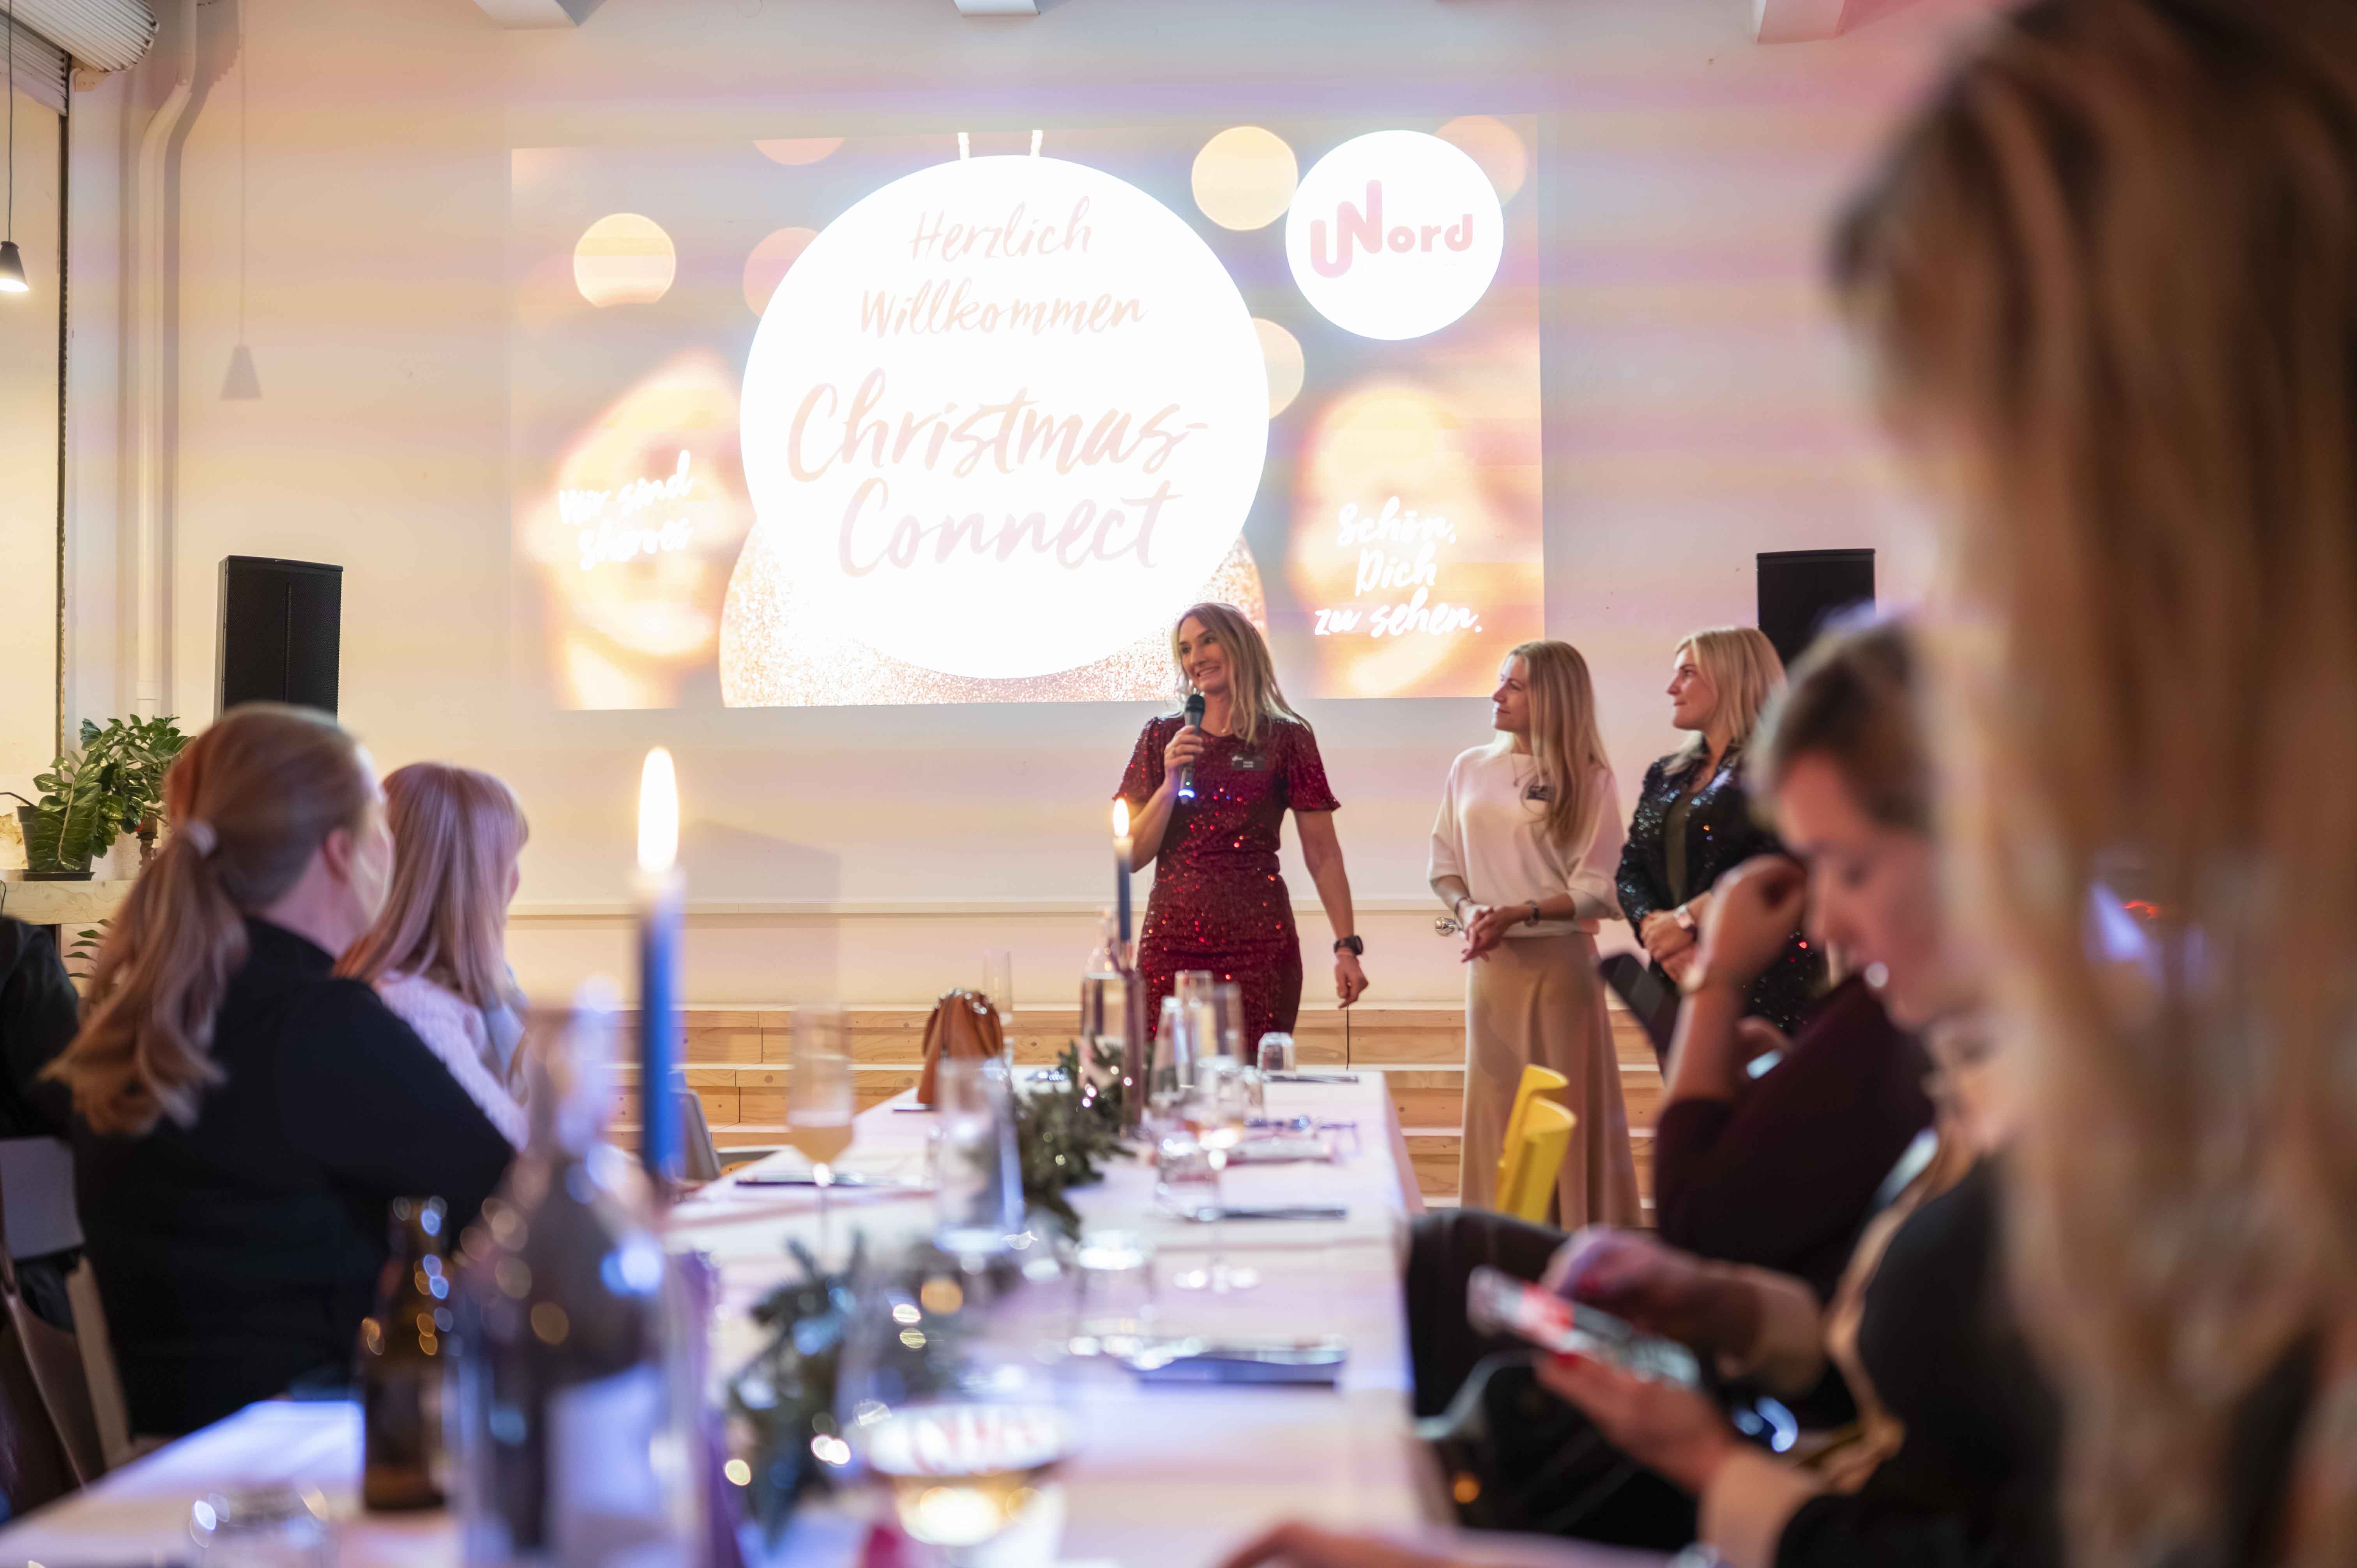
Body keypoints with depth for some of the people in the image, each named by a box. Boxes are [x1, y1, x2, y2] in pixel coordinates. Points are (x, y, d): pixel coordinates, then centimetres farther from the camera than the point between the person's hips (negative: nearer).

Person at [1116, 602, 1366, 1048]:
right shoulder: (1161, 738, 8)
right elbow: (1132, 856, 5)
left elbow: (1323, 854, 1)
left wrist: (1347, 946, -6)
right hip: (1171, 942, 2)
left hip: (1258, 945, -2)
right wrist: (1170, 784, -8)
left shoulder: (1286, 739, 2)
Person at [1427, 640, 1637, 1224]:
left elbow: (1596, 890, -8)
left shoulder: (1589, 781, -3)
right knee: (1496, 1105, 5)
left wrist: (1520, 913, -19)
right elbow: (1444, 864, 12)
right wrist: (1467, 909, -7)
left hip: (1560, 962, -4)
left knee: (1567, 1107, -2)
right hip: (1491, 963, 4)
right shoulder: (1470, 770, 9)